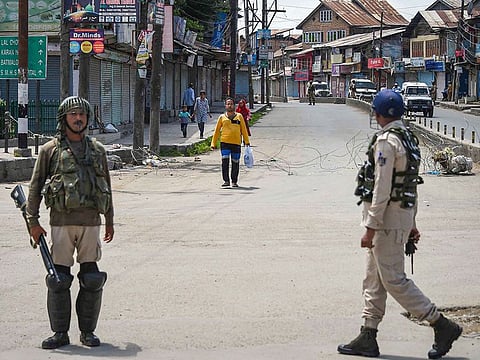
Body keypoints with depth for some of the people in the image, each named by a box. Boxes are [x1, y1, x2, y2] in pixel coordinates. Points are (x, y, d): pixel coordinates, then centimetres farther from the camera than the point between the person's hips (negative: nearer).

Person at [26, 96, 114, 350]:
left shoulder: (97, 150, 11)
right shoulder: (50, 150, 3)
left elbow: (106, 186, 17)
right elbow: (35, 187, 4)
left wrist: (109, 222, 16)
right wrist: (33, 221, -3)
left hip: (91, 222, 2)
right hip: (61, 222, -2)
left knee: (92, 279, 1)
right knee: (59, 279, -1)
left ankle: (88, 331, 12)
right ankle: (60, 333, 6)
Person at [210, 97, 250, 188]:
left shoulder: (239, 116, 11)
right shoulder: (222, 117, 10)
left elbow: (243, 130, 13)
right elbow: (217, 131, 11)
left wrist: (247, 141, 7)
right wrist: (213, 143, 6)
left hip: (236, 143, 1)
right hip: (225, 143, -1)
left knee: (235, 162, 4)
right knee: (225, 161, -12)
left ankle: (234, 182, 15)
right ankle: (226, 181, -7)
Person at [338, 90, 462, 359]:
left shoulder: (386, 141, -18)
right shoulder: (409, 138, 13)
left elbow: (382, 189, -22)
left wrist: (370, 228, -20)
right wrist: (412, 223, 23)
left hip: (388, 217, -10)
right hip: (403, 214, 10)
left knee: (394, 279, -5)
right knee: (374, 279, 12)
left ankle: (442, 326, -2)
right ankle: (368, 338, 14)